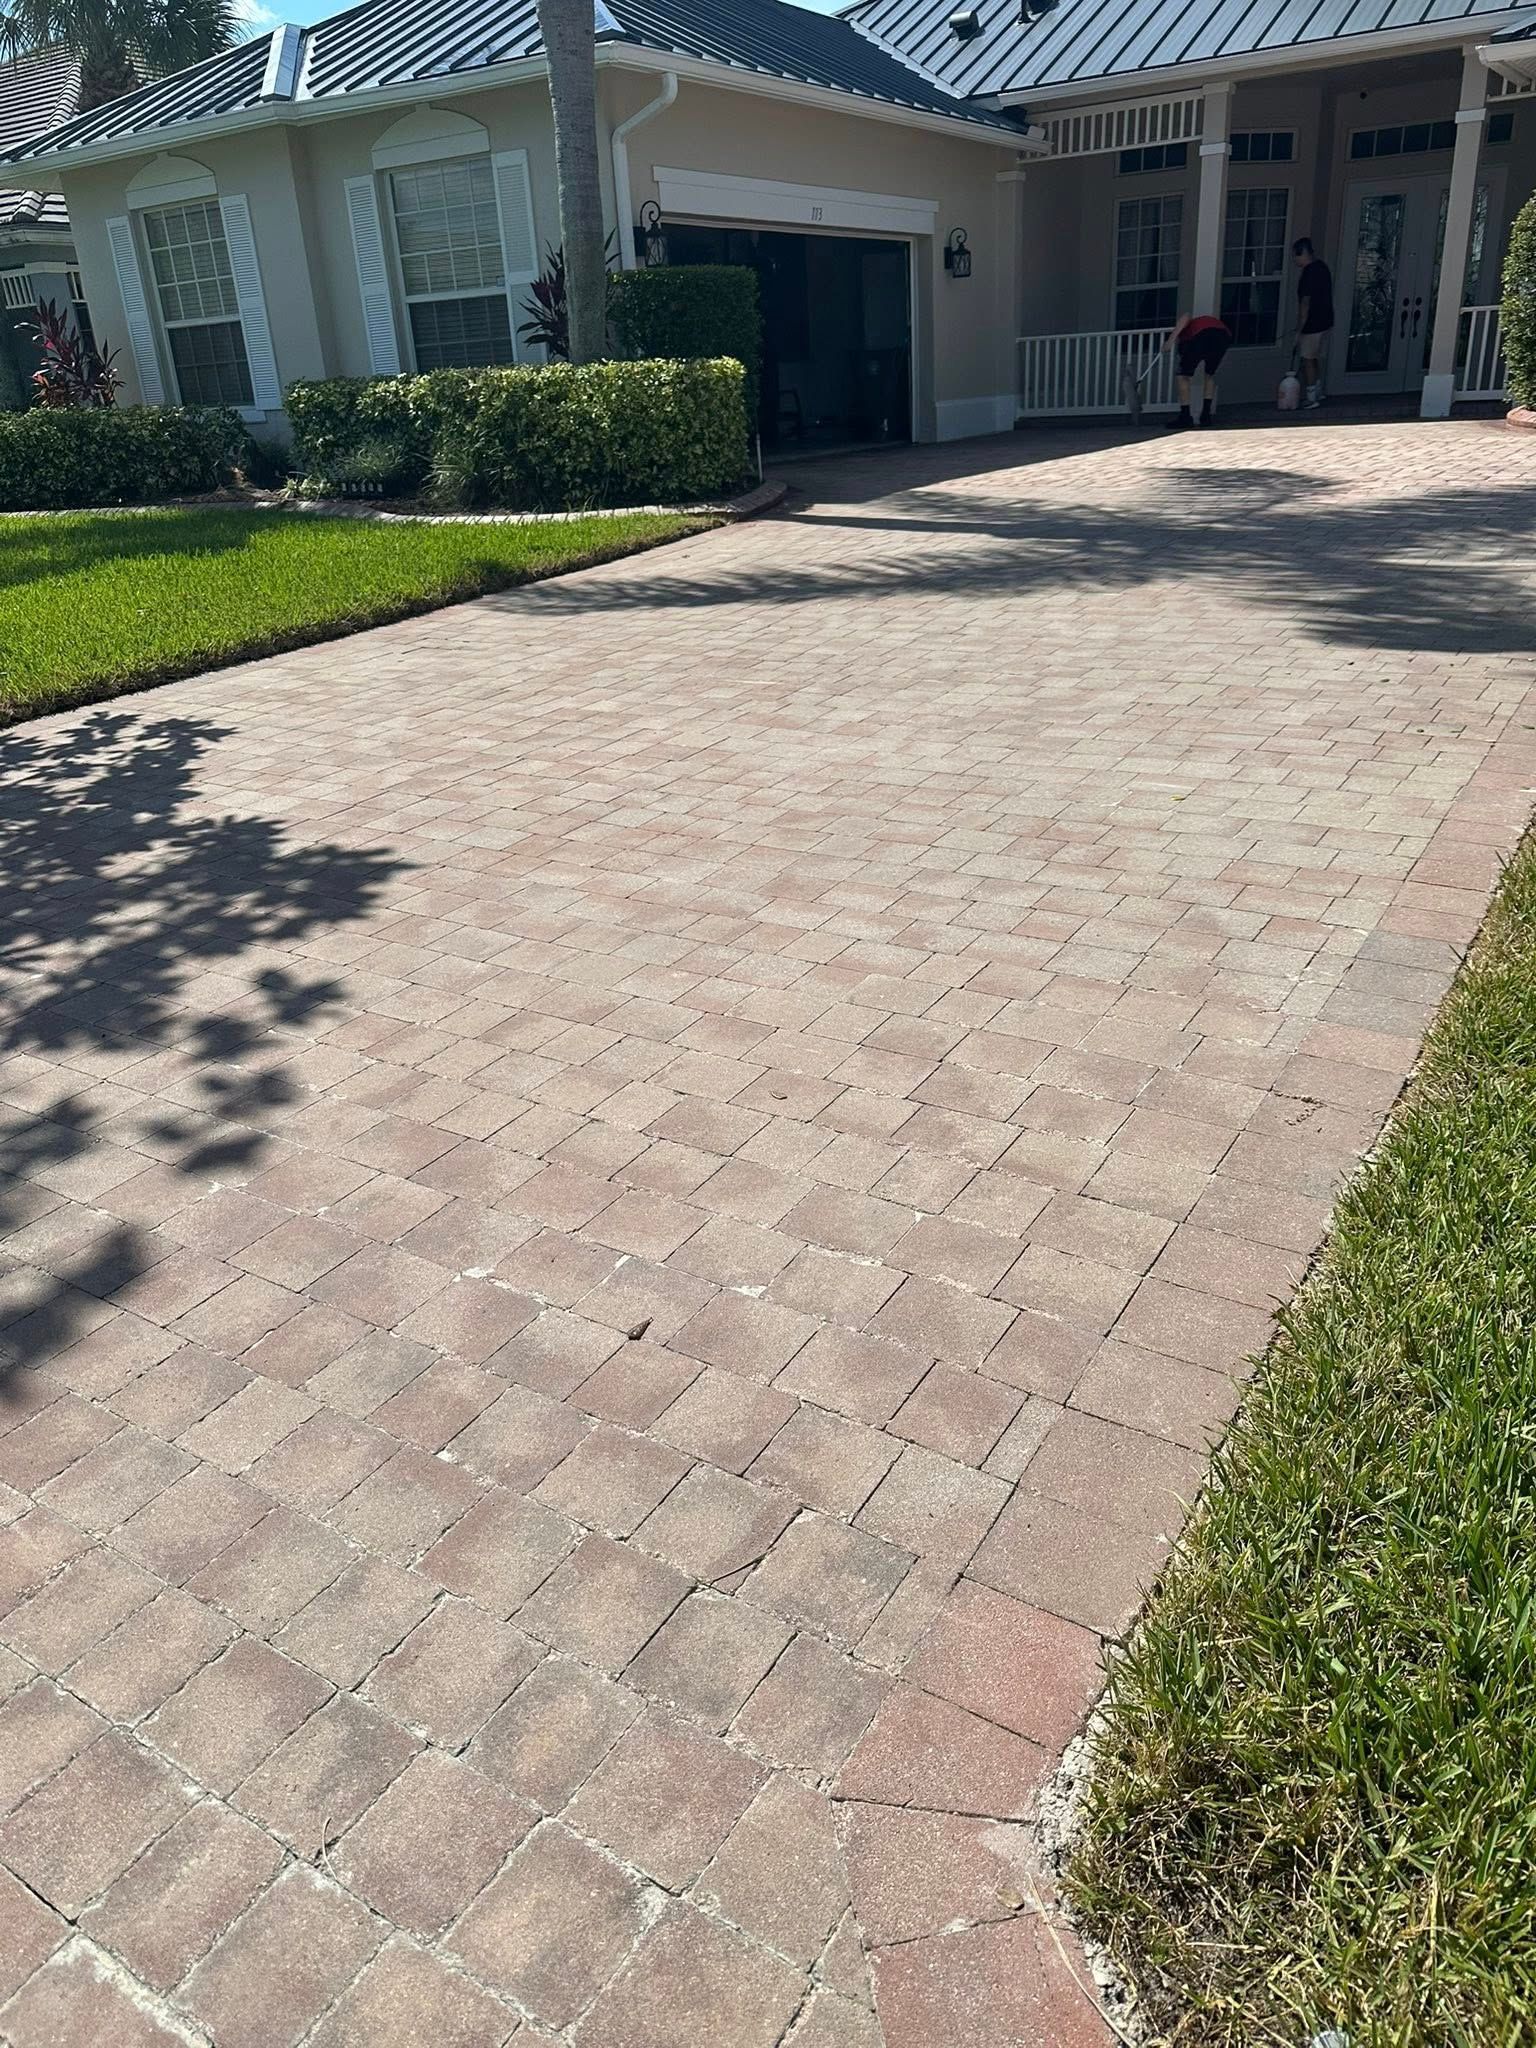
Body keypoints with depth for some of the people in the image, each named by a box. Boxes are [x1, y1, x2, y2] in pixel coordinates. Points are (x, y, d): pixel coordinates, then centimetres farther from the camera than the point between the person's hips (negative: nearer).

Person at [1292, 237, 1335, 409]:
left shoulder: (1309, 272, -21)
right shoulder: (1322, 266, 8)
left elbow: (1305, 303, -22)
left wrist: (1299, 330, -19)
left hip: (1313, 325, -9)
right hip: (1326, 322, 9)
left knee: (1308, 360, 1)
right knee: (1317, 358, 19)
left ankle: (1311, 399, 4)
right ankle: (1318, 393, 28)